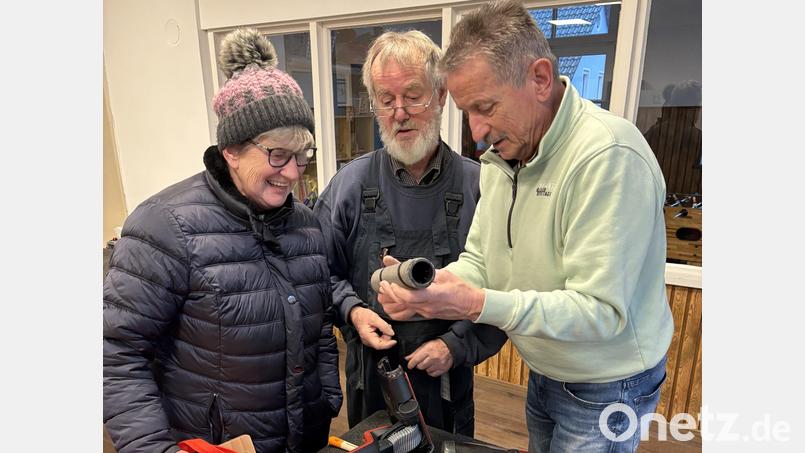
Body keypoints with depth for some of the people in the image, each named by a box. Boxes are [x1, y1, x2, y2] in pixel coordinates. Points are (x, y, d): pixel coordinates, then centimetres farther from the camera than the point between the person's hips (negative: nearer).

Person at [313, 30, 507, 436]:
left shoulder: (479, 187, -11)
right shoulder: (350, 184, -7)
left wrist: (457, 346, -15)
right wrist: (351, 309, -14)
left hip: (448, 382, -1)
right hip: (370, 377, 1)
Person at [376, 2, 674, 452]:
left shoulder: (609, 156, -28)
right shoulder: (503, 155, -2)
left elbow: (601, 311, -28)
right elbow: (479, 259, 0)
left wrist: (479, 305, -37)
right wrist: (424, 289, -20)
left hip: (606, 389, -7)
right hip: (543, 375, 7)